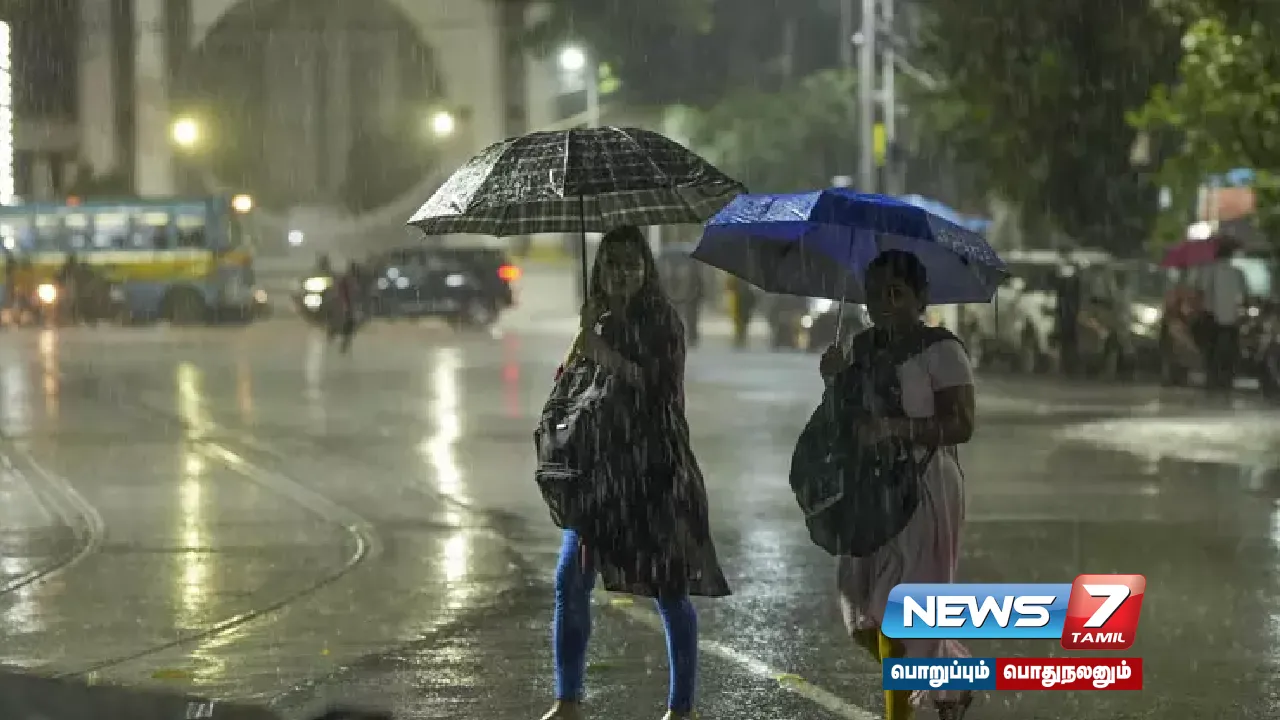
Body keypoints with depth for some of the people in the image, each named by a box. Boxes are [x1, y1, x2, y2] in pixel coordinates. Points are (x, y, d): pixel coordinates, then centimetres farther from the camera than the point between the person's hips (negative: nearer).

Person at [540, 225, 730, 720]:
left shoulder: (661, 322, -5)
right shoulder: (598, 324, 12)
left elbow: (657, 386, -17)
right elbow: (563, 390, 8)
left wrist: (602, 350, -18)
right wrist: (583, 343, -9)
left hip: (655, 472, -6)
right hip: (599, 468, 6)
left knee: (669, 591, 0)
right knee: (570, 581, 2)